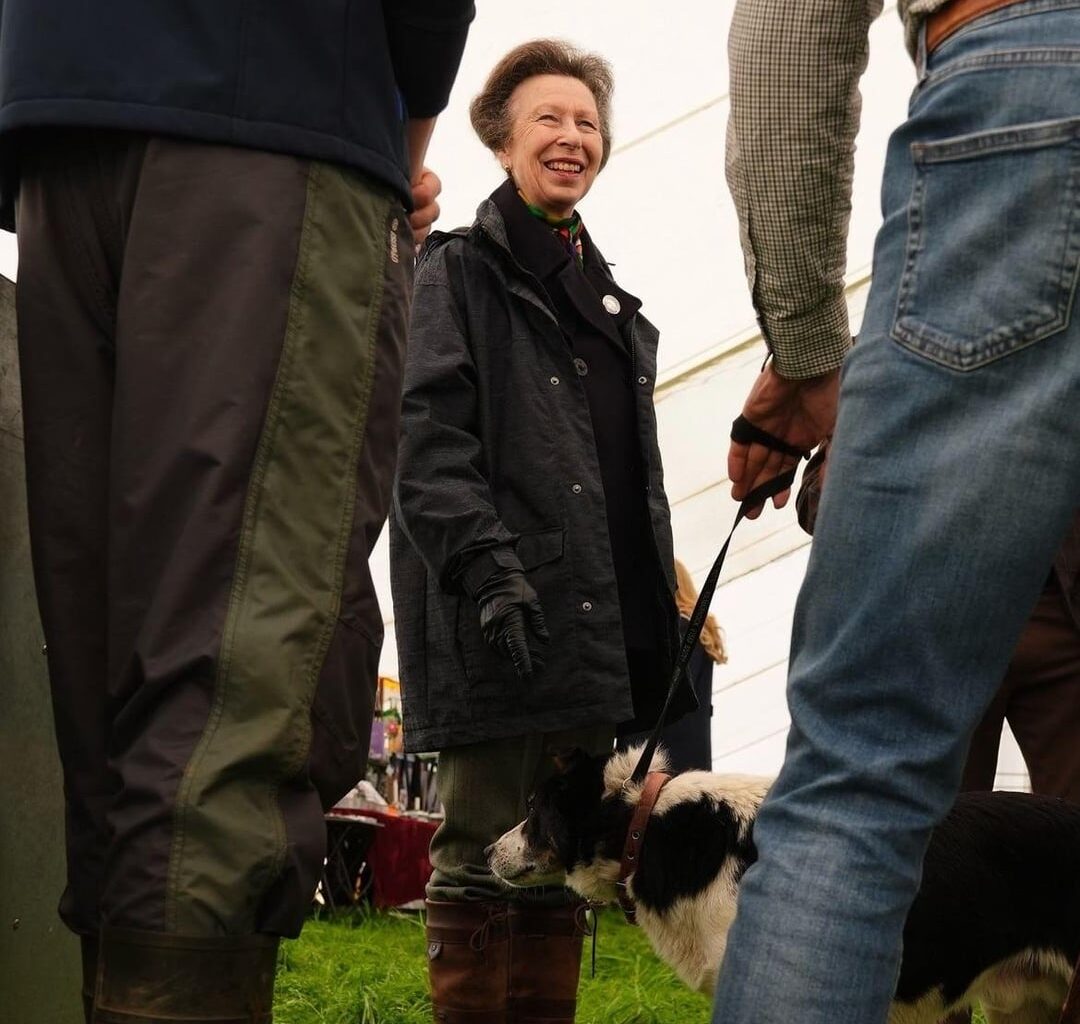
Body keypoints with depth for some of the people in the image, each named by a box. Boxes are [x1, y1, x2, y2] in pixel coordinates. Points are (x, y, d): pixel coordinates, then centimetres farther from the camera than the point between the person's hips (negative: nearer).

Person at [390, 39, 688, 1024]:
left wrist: (662, 606, 17)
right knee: (486, 847, -8)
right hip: (500, 612, -7)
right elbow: (428, 433, -7)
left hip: (602, 619, 7)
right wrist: (485, 563, -20)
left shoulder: (612, 301, 26)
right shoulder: (460, 270, 6)